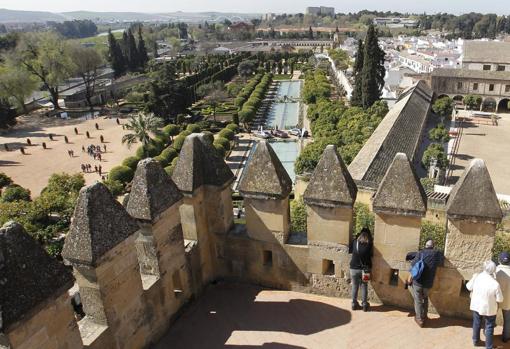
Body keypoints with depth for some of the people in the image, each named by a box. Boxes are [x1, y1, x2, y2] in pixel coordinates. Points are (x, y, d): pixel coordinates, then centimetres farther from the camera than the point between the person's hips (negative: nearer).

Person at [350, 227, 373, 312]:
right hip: (365, 269, -1)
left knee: (355, 287, 11)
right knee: (364, 287, 10)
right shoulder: (369, 244, -9)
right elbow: (371, 254, 1)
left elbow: (350, 250, 9)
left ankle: (354, 304, 17)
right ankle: (364, 304, 15)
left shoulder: (355, 242, -4)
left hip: (354, 268, 1)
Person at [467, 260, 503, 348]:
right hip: (489, 308, -3)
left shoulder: (476, 277, -19)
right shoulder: (495, 284, -28)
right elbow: (500, 299, -17)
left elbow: (469, 287, 0)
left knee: (476, 324, 23)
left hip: (476, 305, 3)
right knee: (489, 328, 16)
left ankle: (475, 341, 41)